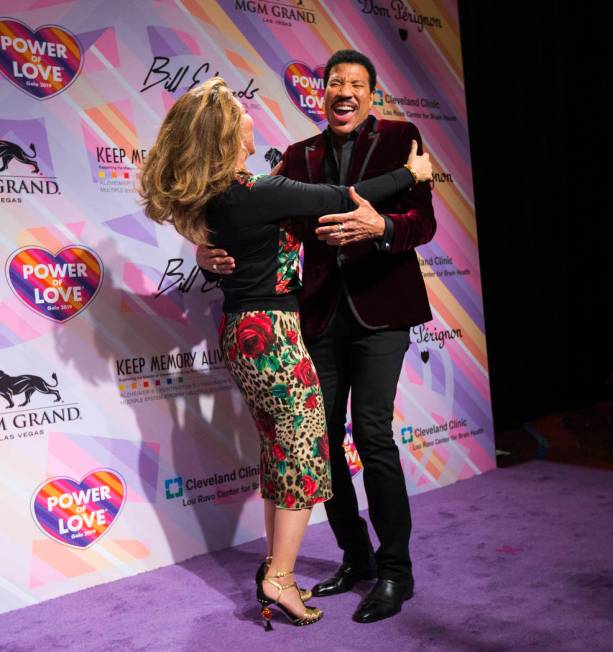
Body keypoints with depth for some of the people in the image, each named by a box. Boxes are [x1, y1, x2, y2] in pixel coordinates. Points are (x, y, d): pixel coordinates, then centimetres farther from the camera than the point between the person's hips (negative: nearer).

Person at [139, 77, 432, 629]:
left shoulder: (211, 197, 5)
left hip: (240, 334, 9)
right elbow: (344, 198, -12)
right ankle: (280, 579, 10)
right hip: (272, 333, -9)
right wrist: (410, 173, 1)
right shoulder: (258, 193, -20)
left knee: (279, 455, 17)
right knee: (306, 455, 4)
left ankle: (275, 570, 27)